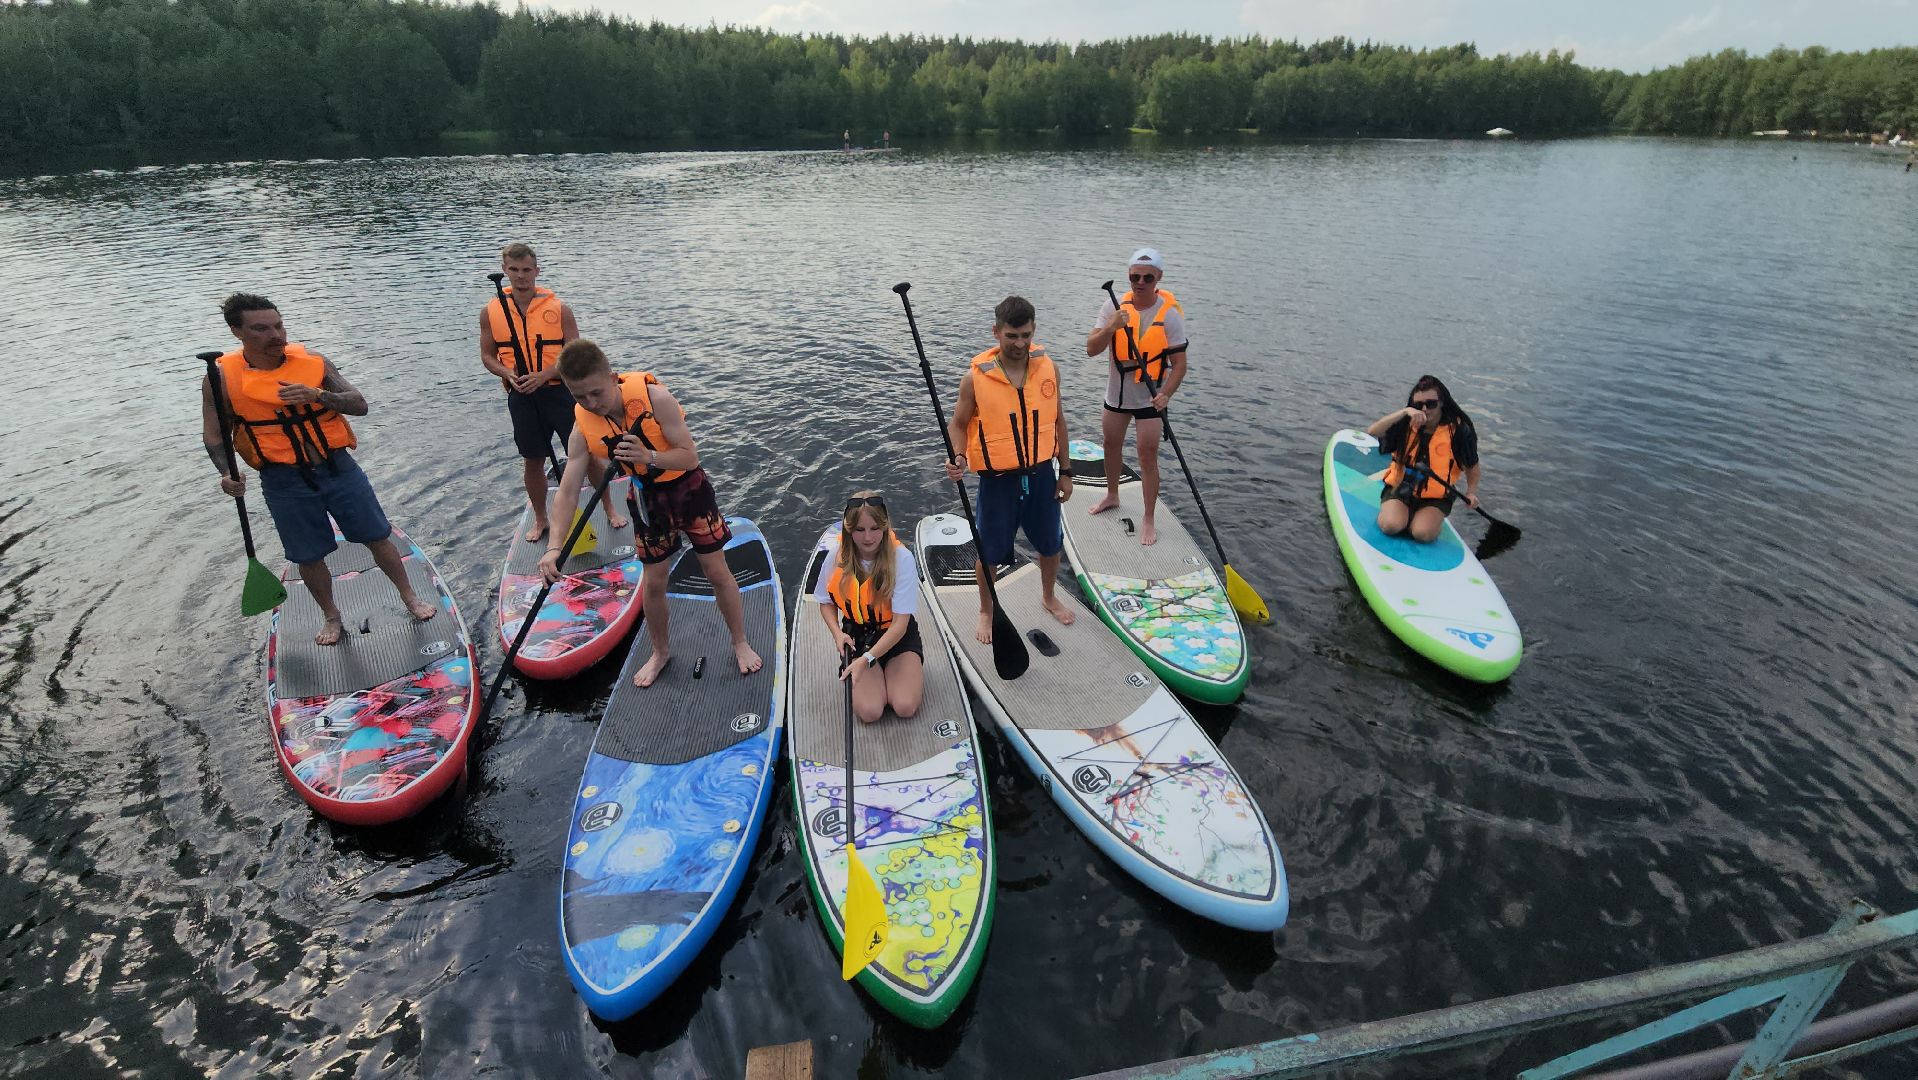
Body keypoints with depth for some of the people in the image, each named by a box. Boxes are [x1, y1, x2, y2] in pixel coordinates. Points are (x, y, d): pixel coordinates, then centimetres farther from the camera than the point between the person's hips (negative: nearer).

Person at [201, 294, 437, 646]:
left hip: (338, 467, 1)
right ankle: (331, 617, 33)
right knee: (309, 557, 11)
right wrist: (227, 473, -17)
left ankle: (410, 597, 27)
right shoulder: (222, 377, -6)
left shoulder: (314, 362, -3)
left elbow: (359, 405, -5)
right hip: (285, 481, -1)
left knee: (377, 537, 8)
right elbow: (214, 434, 0)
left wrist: (317, 395, -22)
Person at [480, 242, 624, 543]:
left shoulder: (558, 308, -6)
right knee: (532, 462, 12)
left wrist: (543, 375, -20)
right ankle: (540, 520, 30)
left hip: (559, 391, -2)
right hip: (521, 397, 2)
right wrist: (509, 374, -13)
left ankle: (610, 509, 22)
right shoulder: (491, 312, 1)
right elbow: (487, 355, 8)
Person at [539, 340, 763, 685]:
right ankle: (661, 651, 35)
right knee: (653, 582, 11)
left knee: (718, 572, 5)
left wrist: (650, 457, -45)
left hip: (689, 489, -3)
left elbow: (691, 456, -25)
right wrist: (554, 546, -30)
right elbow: (567, 492, -17)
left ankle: (740, 643, 26)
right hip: (648, 499, 3)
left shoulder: (653, 397, -28)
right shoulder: (583, 428, -17)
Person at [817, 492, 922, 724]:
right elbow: (826, 602, 5)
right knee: (869, 711, -18)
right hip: (857, 638, 2)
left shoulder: (902, 558, -22)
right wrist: (837, 633, -15)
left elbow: (900, 622, -22)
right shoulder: (838, 556, -13)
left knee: (905, 707, -20)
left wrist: (866, 660, -30)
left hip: (898, 636, -1)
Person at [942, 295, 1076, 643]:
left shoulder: (1047, 368, -5)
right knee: (989, 552, 11)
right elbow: (959, 425, -4)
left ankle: (1049, 597, 48)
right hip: (998, 480, -3)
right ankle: (986, 611, 37)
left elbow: (1057, 420, 5)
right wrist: (958, 459, -24)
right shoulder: (976, 377, -15)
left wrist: (1065, 471, 6)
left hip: (1041, 474, 3)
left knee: (1051, 544, 20)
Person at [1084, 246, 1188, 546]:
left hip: (1151, 396, -4)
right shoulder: (1113, 307, -9)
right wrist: (1111, 327, -34)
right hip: (1117, 392, 4)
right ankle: (1112, 496, 45)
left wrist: (1165, 394, -32)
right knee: (1112, 445, 21)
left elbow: (1179, 364, -15)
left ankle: (1149, 520, 10)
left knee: (1148, 458, -3)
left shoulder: (1170, 315, -16)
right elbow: (1091, 350, -15)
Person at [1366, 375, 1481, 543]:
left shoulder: (1459, 430, -8)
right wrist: (1404, 412, -34)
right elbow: (1372, 432, -27)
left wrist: (1471, 492, -8)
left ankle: (1418, 515, 10)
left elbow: (1472, 466, 6)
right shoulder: (1405, 424, -8)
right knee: (1391, 526, -24)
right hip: (1400, 489, 0)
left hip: (1435, 497, 0)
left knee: (1423, 533, -24)